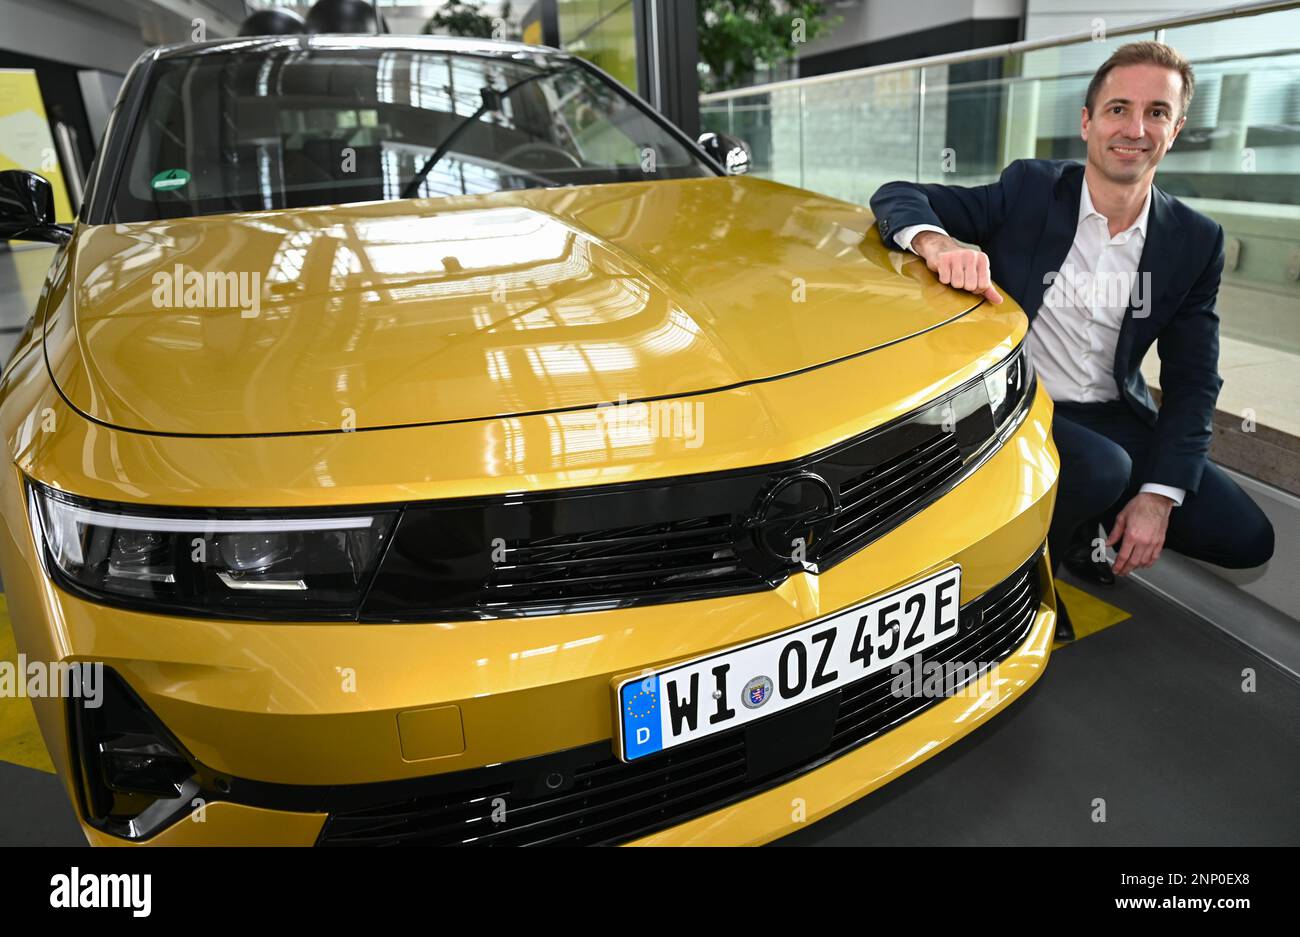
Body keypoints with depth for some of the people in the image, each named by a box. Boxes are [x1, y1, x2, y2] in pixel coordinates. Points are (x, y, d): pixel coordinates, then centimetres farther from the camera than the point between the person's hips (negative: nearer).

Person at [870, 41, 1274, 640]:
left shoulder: (1195, 242, 1)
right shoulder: (1029, 190, -7)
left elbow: (1192, 380, 1)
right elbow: (897, 197, -14)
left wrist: (1159, 494, -10)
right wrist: (935, 240, -39)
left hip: (1115, 419, 5)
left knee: (1246, 539, -3)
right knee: (1102, 469, -34)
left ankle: (1074, 525, 19)